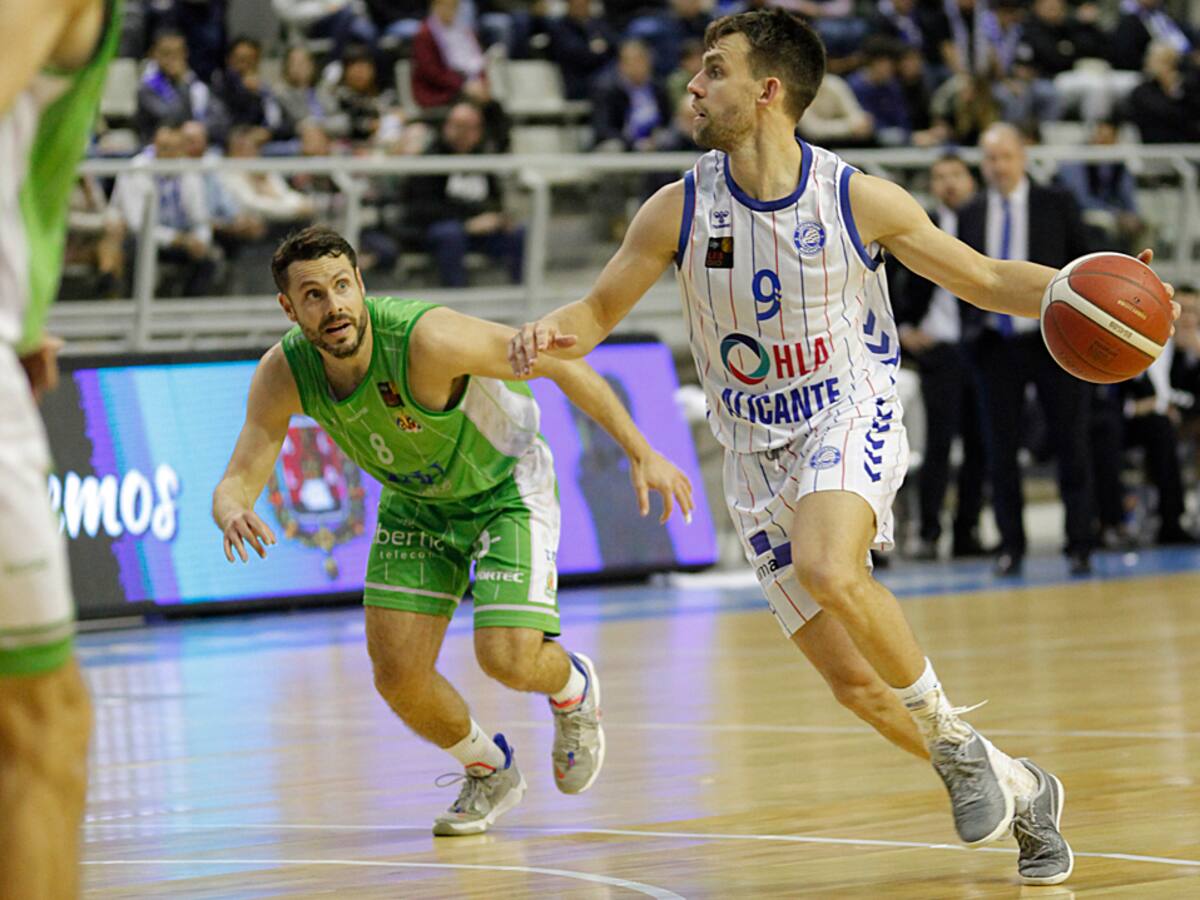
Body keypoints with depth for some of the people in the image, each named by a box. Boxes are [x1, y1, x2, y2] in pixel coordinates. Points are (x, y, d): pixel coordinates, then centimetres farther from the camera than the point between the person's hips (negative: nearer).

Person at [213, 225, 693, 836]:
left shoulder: (426, 339, -36)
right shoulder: (283, 374, -22)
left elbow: (558, 361, -26)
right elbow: (238, 480, -20)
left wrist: (640, 453, -24)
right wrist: (233, 515, -46)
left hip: (506, 487, -4)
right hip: (415, 502, 5)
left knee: (507, 659, -18)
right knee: (397, 674, -6)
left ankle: (573, 688, 20)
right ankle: (489, 773, 24)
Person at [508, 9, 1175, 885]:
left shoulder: (856, 199, -10)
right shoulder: (680, 211, -4)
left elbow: (987, 278, -1)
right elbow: (599, 310, 5)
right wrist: (551, 335, -19)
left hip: (851, 420, -4)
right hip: (757, 451, 4)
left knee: (828, 567, -36)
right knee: (853, 680, 0)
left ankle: (953, 737, -14)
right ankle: (1018, 791, 22)